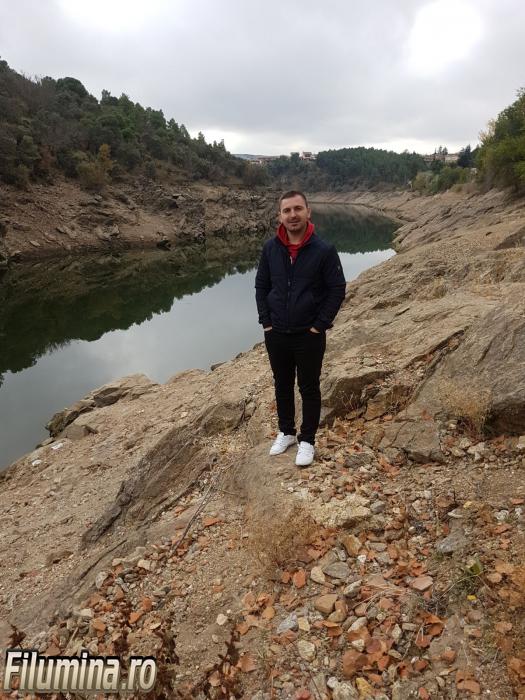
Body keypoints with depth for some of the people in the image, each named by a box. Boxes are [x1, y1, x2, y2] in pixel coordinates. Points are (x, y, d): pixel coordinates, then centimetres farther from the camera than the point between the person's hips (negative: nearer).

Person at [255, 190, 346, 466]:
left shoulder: (324, 250, -12)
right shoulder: (270, 248, -2)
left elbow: (337, 290, -8)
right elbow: (261, 286, 7)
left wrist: (319, 326, -10)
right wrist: (265, 322, 0)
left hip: (309, 336, -3)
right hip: (275, 334, 4)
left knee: (309, 388, 9)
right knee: (282, 385, 17)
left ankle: (307, 441, 26)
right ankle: (286, 432, 37)